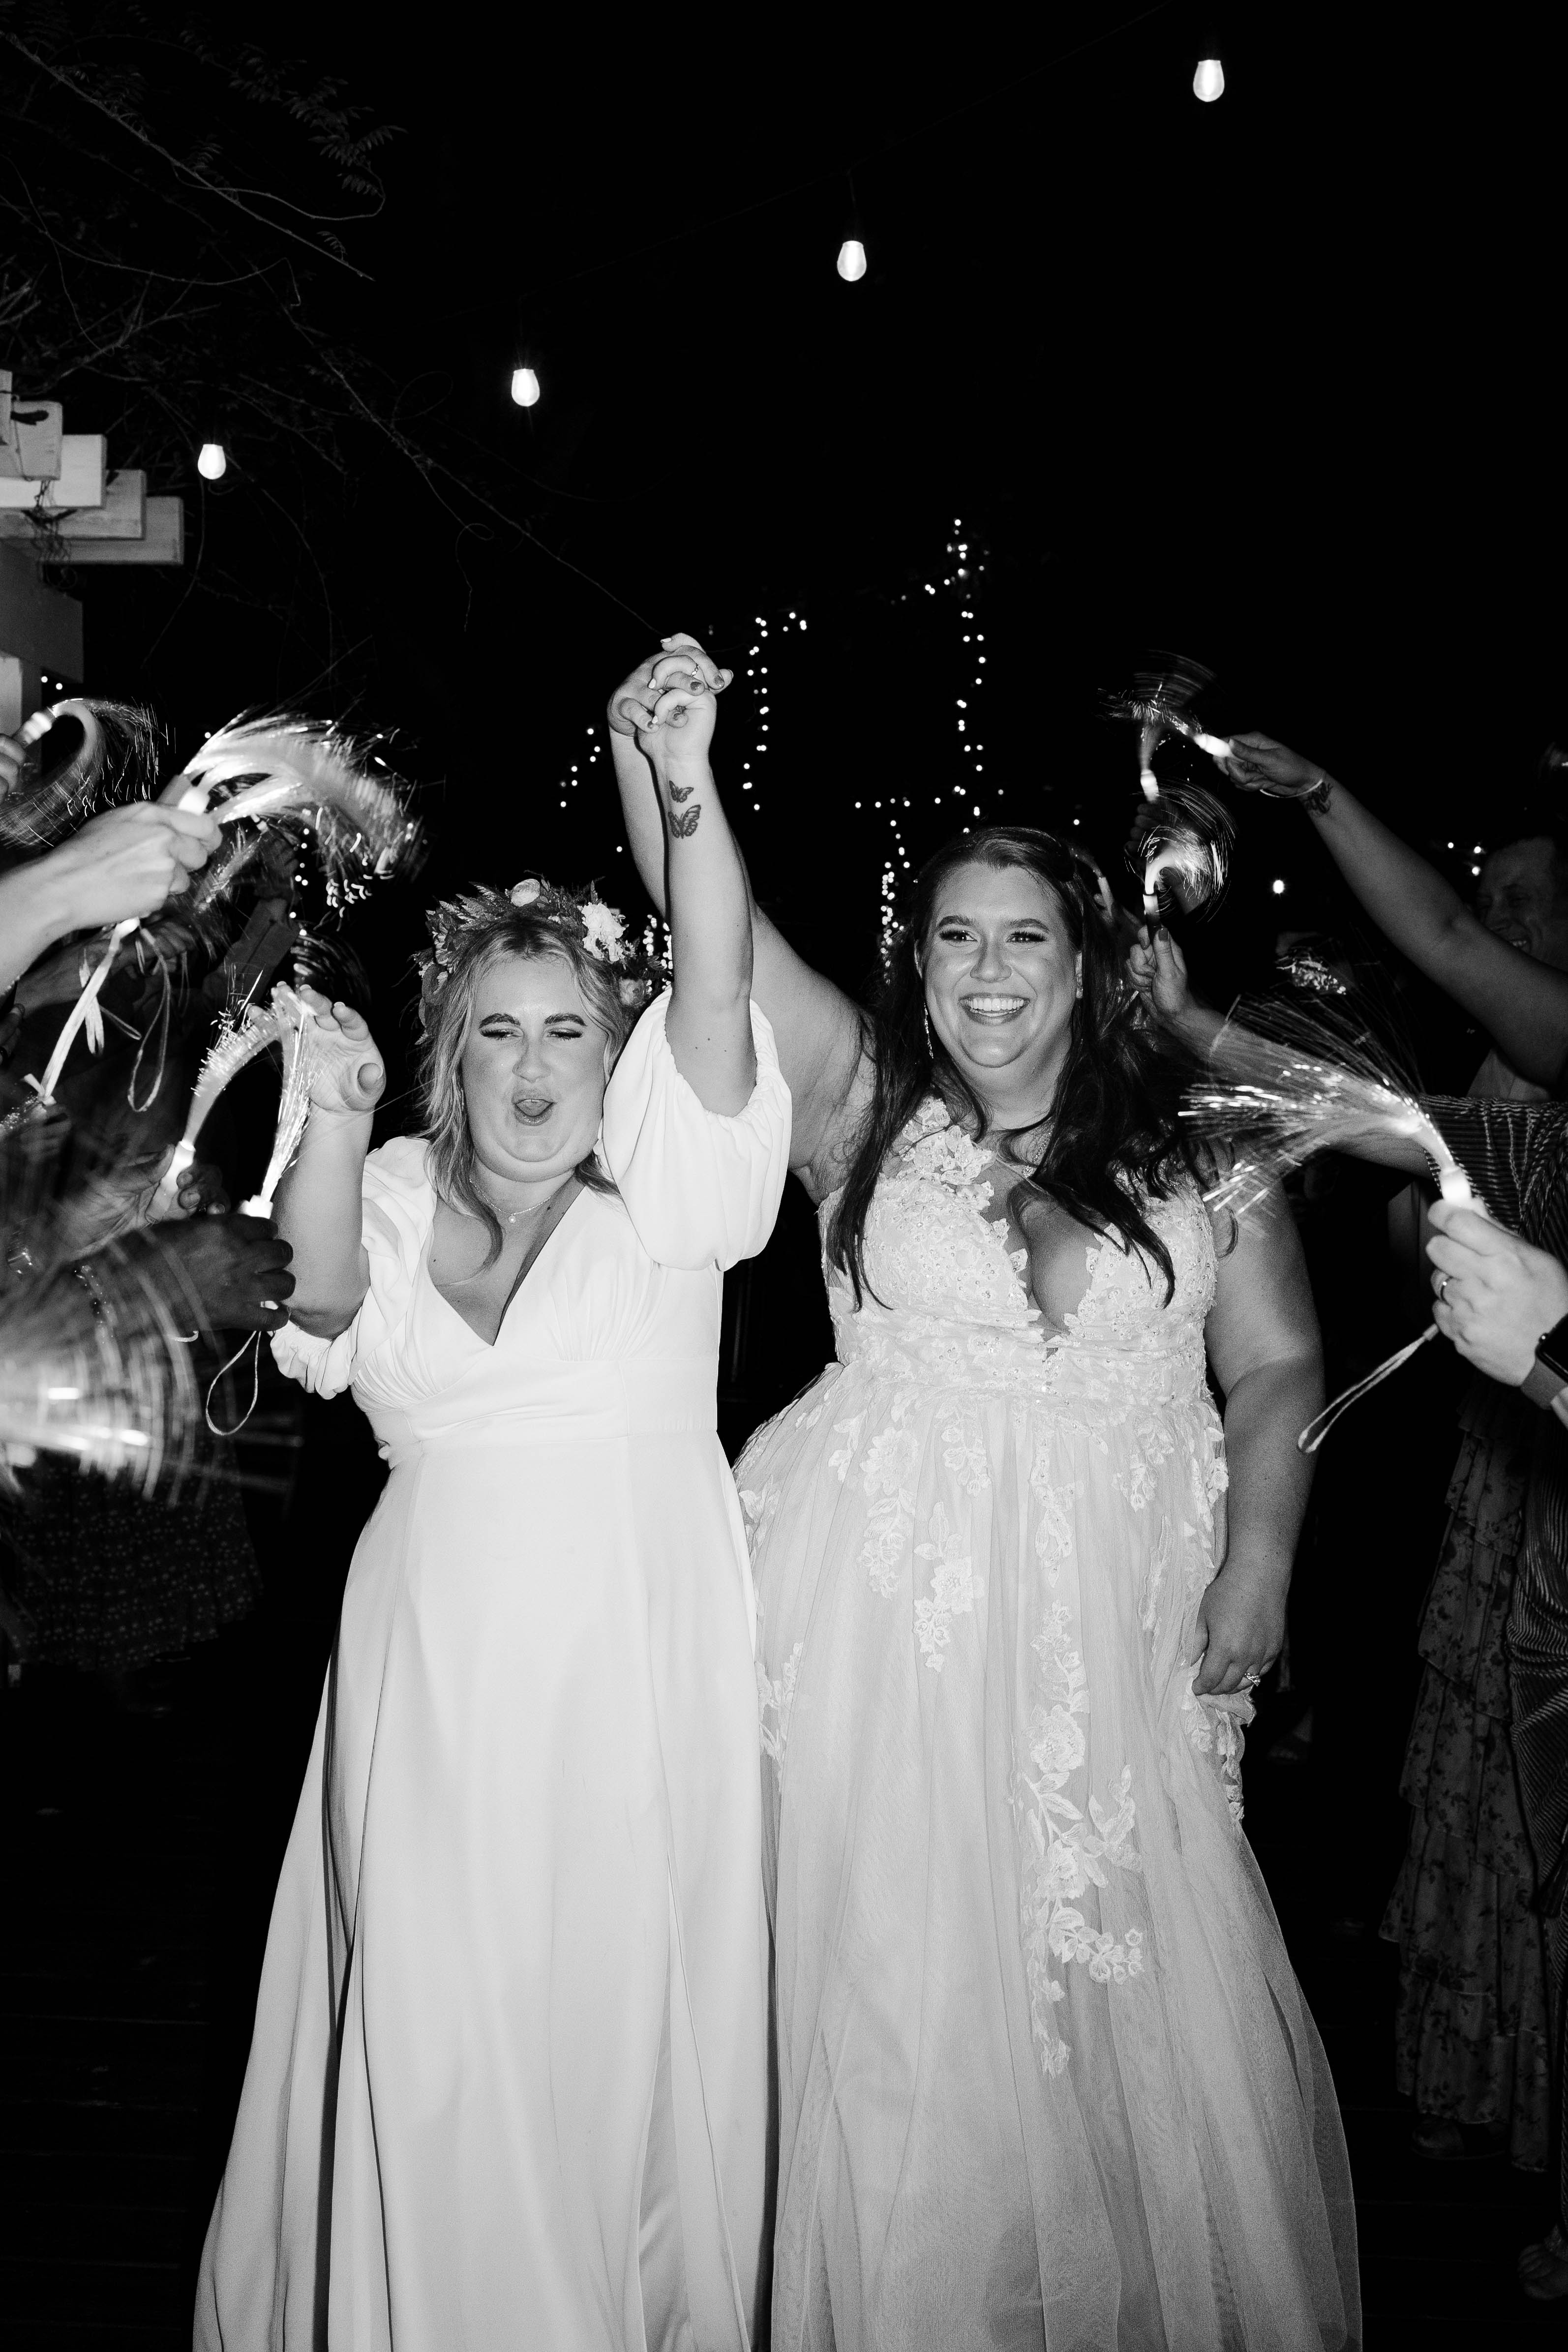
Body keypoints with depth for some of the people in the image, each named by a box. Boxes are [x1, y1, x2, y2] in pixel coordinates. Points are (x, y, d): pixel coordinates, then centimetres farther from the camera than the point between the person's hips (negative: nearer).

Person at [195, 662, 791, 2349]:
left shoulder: (659, 1188, 1)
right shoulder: (398, 1195, 8)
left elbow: (716, 989, -15)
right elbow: (320, 1295, -13)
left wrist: (689, 795, -30)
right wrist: (334, 1120, -30)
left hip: (632, 1673, -2)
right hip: (433, 1675, 2)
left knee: (620, 2026, 7)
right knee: (432, 2047, 6)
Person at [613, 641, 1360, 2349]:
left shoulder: (1187, 1140, 6)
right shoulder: (863, 1105, 3)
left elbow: (1277, 1361, 6)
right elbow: (717, 934, -8)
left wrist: (1259, 1552, -5)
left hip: (1123, 1629, 2)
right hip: (902, 1615, -1)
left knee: (1158, 2014, 8)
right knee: (913, 2021, 6)